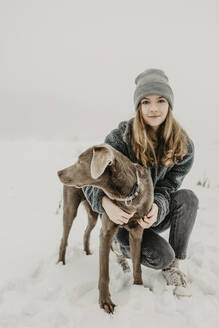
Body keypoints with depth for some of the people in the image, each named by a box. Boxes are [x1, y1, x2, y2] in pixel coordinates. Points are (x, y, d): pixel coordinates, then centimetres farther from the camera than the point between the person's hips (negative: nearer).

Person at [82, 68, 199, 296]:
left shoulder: (183, 144, -11)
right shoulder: (121, 136, -20)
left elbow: (168, 186, -11)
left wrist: (156, 207, -34)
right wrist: (106, 203, -41)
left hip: (155, 213, 4)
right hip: (123, 216, -4)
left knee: (188, 198, -26)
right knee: (161, 256, -24)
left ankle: (173, 266, -8)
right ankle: (126, 246, 12)